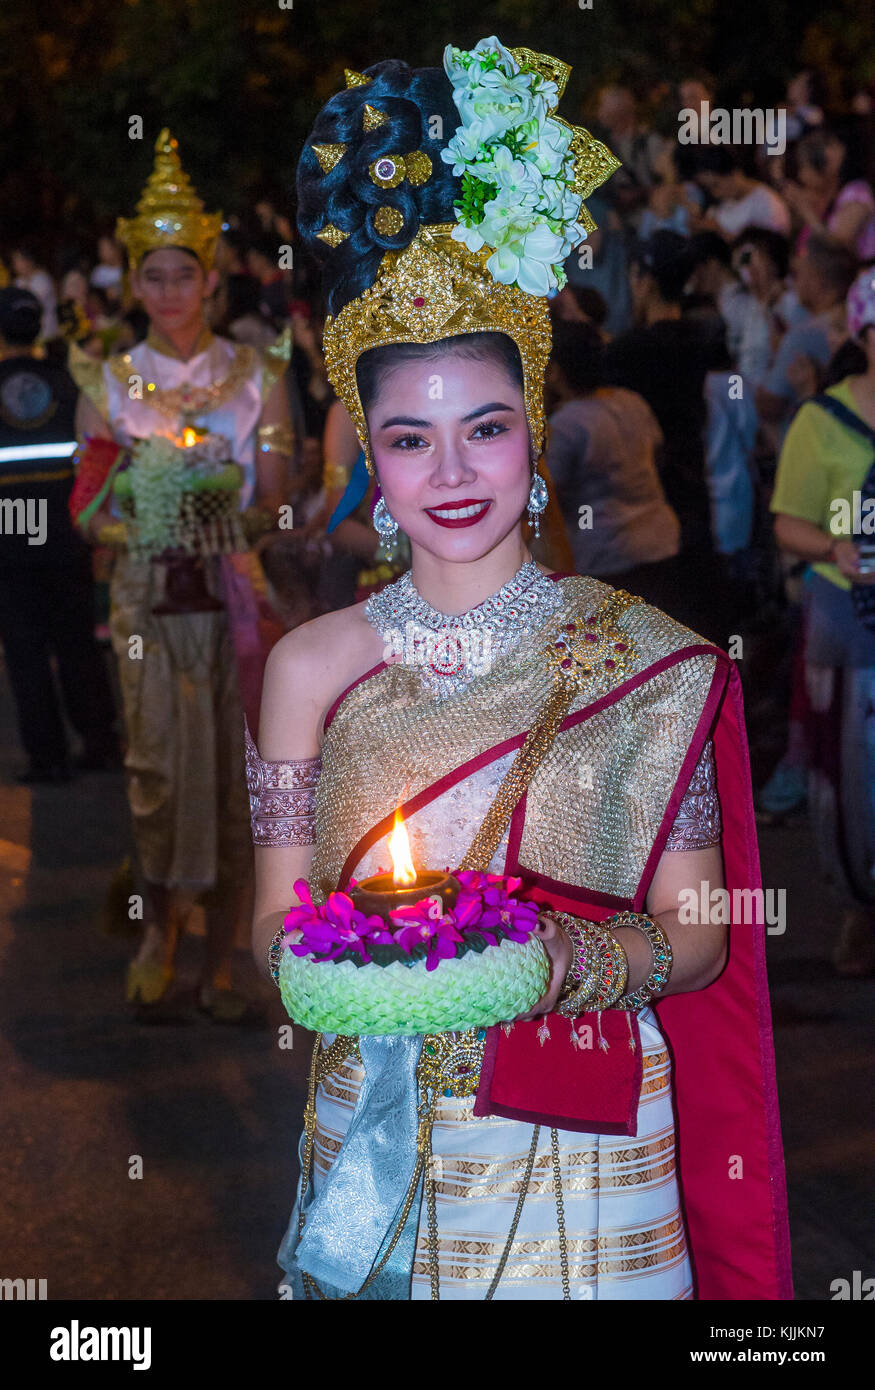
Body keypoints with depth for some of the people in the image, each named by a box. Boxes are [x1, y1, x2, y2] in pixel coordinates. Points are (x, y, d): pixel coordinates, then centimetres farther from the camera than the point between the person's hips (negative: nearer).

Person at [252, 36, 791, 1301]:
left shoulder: (646, 660, -5)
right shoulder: (312, 665, -1)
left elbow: (695, 938, -3)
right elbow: (275, 920, 4)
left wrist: (567, 959, -23)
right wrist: (318, 956, -18)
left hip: (585, 1164, -1)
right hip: (375, 1147, 1)